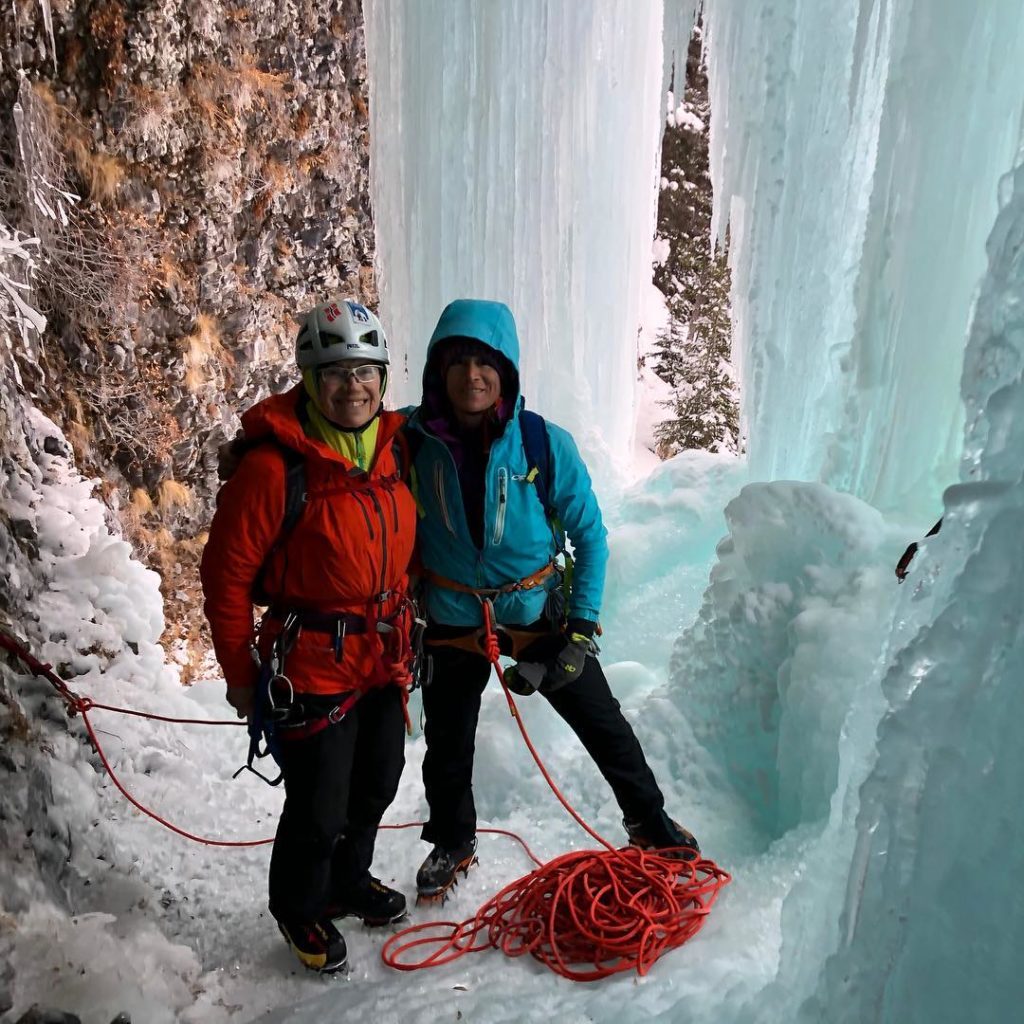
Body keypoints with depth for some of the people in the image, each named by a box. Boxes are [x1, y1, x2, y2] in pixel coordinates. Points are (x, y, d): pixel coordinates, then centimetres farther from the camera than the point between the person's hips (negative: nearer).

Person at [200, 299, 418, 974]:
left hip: (385, 659, 7)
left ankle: (349, 880, 50)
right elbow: (227, 574, -13)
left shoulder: (393, 449, 0)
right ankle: (301, 909, 39)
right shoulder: (275, 465, -20)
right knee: (319, 810, 8)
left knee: (377, 787, 23)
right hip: (314, 667, -6)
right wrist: (241, 675, -7)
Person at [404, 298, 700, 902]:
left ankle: (650, 823, 38)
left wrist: (583, 627, -9)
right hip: (453, 621, 1)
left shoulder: (545, 444, -18)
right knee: (448, 745, 17)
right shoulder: (413, 441, -16)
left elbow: (590, 536, -7)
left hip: (539, 613, -1)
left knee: (604, 726, 11)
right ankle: (452, 843, 46)